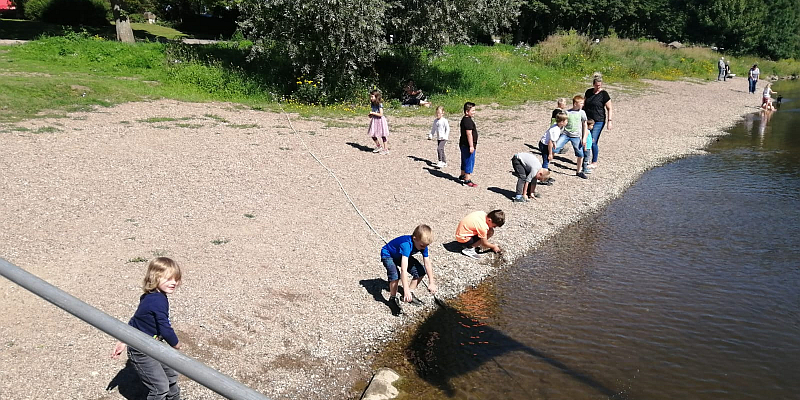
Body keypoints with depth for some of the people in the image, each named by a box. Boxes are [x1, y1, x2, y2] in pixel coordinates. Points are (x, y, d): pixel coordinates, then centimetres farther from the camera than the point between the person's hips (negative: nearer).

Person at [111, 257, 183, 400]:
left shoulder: (149, 297, 2)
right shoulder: (159, 301, -29)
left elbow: (134, 320, 11)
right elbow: (165, 330, -27)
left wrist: (123, 342, 18)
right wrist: (176, 345, -7)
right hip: (141, 353, -10)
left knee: (171, 373, 21)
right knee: (161, 387, -5)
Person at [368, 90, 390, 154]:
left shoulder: (380, 105, -18)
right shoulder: (372, 104, 6)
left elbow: (381, 114, -23)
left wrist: (373, 113, -20)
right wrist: (371, 115, 0)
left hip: (380, 120, -8)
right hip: (374, 121, 8)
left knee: (383, 135, 1)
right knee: (373, 135, 11)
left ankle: (386, 149, 9)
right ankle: (378, 146, 30)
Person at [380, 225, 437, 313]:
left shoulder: (423, 244, -21)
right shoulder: (406, 244, -43)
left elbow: (427, 264, -10)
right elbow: (404, 269, -50)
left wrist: (431, 283, -8)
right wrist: (406, 290, -54)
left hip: (402, 256, 7)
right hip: (388, 255, -7)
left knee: (420, 271, -3)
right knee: (395, 275, -32)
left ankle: (410, 294, 13)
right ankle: (393, 298, -10)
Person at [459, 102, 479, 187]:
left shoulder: (464, 119, 13)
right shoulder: (468, 121, -20)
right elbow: (469, 134, -24)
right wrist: (471, 146, -24)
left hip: (463, 144, 10)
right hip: (467, 145, -10)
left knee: (465, 161, 22)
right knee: (469, 162, -5)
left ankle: (462, 176, 35)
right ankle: (467, 180, -1)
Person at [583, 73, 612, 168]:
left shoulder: (604, 94, -8)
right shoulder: (588, 92, 6)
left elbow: (609, 109, -5)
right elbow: (584, 104, 19)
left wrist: (609, 121, -11)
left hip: (598, 121, -5)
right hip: (587, 119, 5)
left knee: (593, 141, -9)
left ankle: (594, 162, 5)